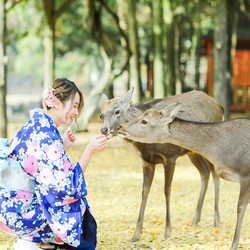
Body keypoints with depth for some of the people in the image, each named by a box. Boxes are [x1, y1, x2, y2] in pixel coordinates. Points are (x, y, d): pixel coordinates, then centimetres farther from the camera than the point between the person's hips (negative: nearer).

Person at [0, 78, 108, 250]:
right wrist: (90, 150, -19)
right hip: (20, 213, -9)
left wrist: (63, 146, 9)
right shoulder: (47, 136, -21)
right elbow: (68, 187, -21)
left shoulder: (35, 126, 7)